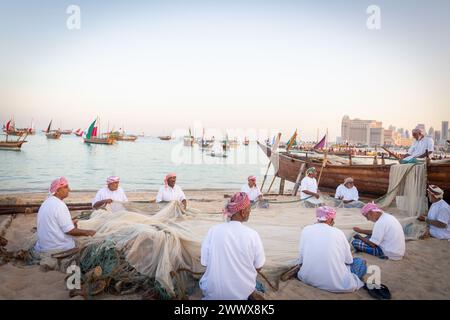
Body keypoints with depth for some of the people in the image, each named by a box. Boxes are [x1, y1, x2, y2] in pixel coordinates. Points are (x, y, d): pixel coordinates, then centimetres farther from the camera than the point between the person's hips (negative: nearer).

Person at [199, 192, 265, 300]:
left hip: (213, 292, 0)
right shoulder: (252, 235, -17)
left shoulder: (213, 231, -15)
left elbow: (205, 263, -8)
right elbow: (258, 267, -6)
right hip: (243, 293, 0)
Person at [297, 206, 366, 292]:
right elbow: (349, 260, 8)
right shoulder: (338, 232, -1)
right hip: (335, 282, -2)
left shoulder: (306, 230, 2)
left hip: (308, 278, 2)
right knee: (361, 262, 18)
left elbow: (301, 258, 4)